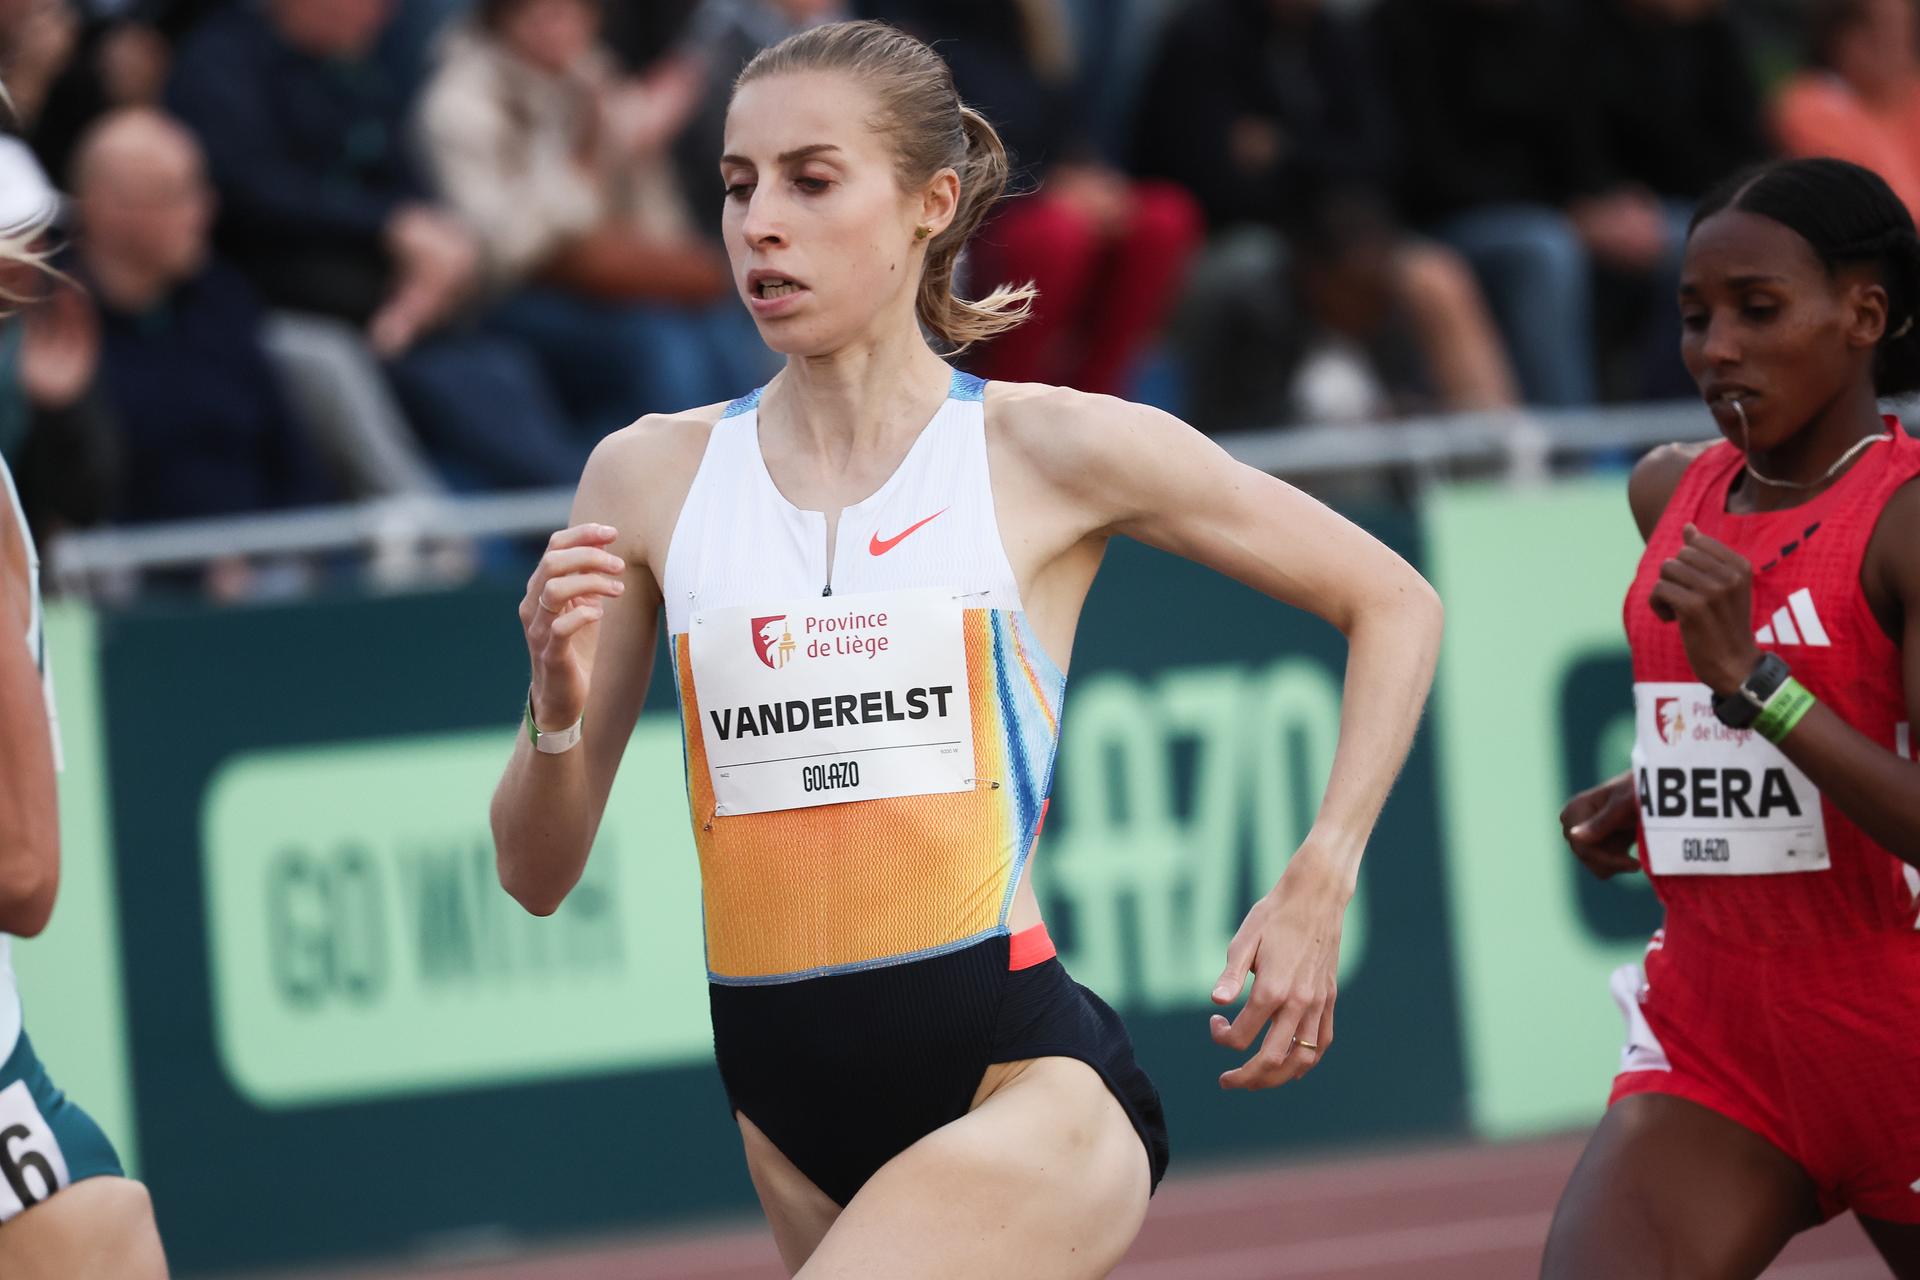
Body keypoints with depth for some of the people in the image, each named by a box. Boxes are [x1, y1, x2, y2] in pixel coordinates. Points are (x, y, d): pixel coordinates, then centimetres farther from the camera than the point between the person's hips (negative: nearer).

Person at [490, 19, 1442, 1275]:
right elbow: (538, 874, 10)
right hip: (794, 1113, 5)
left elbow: (1393, 603, 8)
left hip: (1024, 1088, -5)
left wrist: (1317, 888, -1)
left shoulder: (1048, 450, -2)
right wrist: (556, 711, -11)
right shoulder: (653, 477, 7)